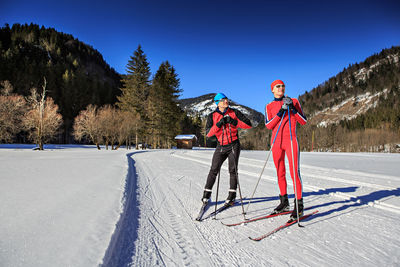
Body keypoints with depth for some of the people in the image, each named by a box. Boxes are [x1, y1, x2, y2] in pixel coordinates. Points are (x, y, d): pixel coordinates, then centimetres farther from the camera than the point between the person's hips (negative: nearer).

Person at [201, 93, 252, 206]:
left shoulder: (234, 112, -1)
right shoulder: (212, 116, 1)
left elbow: (248, 124, -6)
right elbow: (208, 133, -8)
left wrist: (234, 122, -19)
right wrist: (219, 124, -21)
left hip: (234, 145, 0)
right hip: (221, 146, 1)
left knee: (233, 170, -2)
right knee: (214, 170, -2)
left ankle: (232, 195, 10)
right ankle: (206, 194, 10)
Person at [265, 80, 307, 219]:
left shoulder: (294, 101, 6)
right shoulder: (269, 106, 11)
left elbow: (304, 121, 2)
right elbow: (268, 125, -3)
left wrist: (292, 108, -10)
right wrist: (281, 111, -12)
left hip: (291, 140, -3)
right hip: (276, 141, 3)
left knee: (294, 172, -10)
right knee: (280, 173, 9)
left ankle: (299, 205, -1)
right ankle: (284, 202, 22)